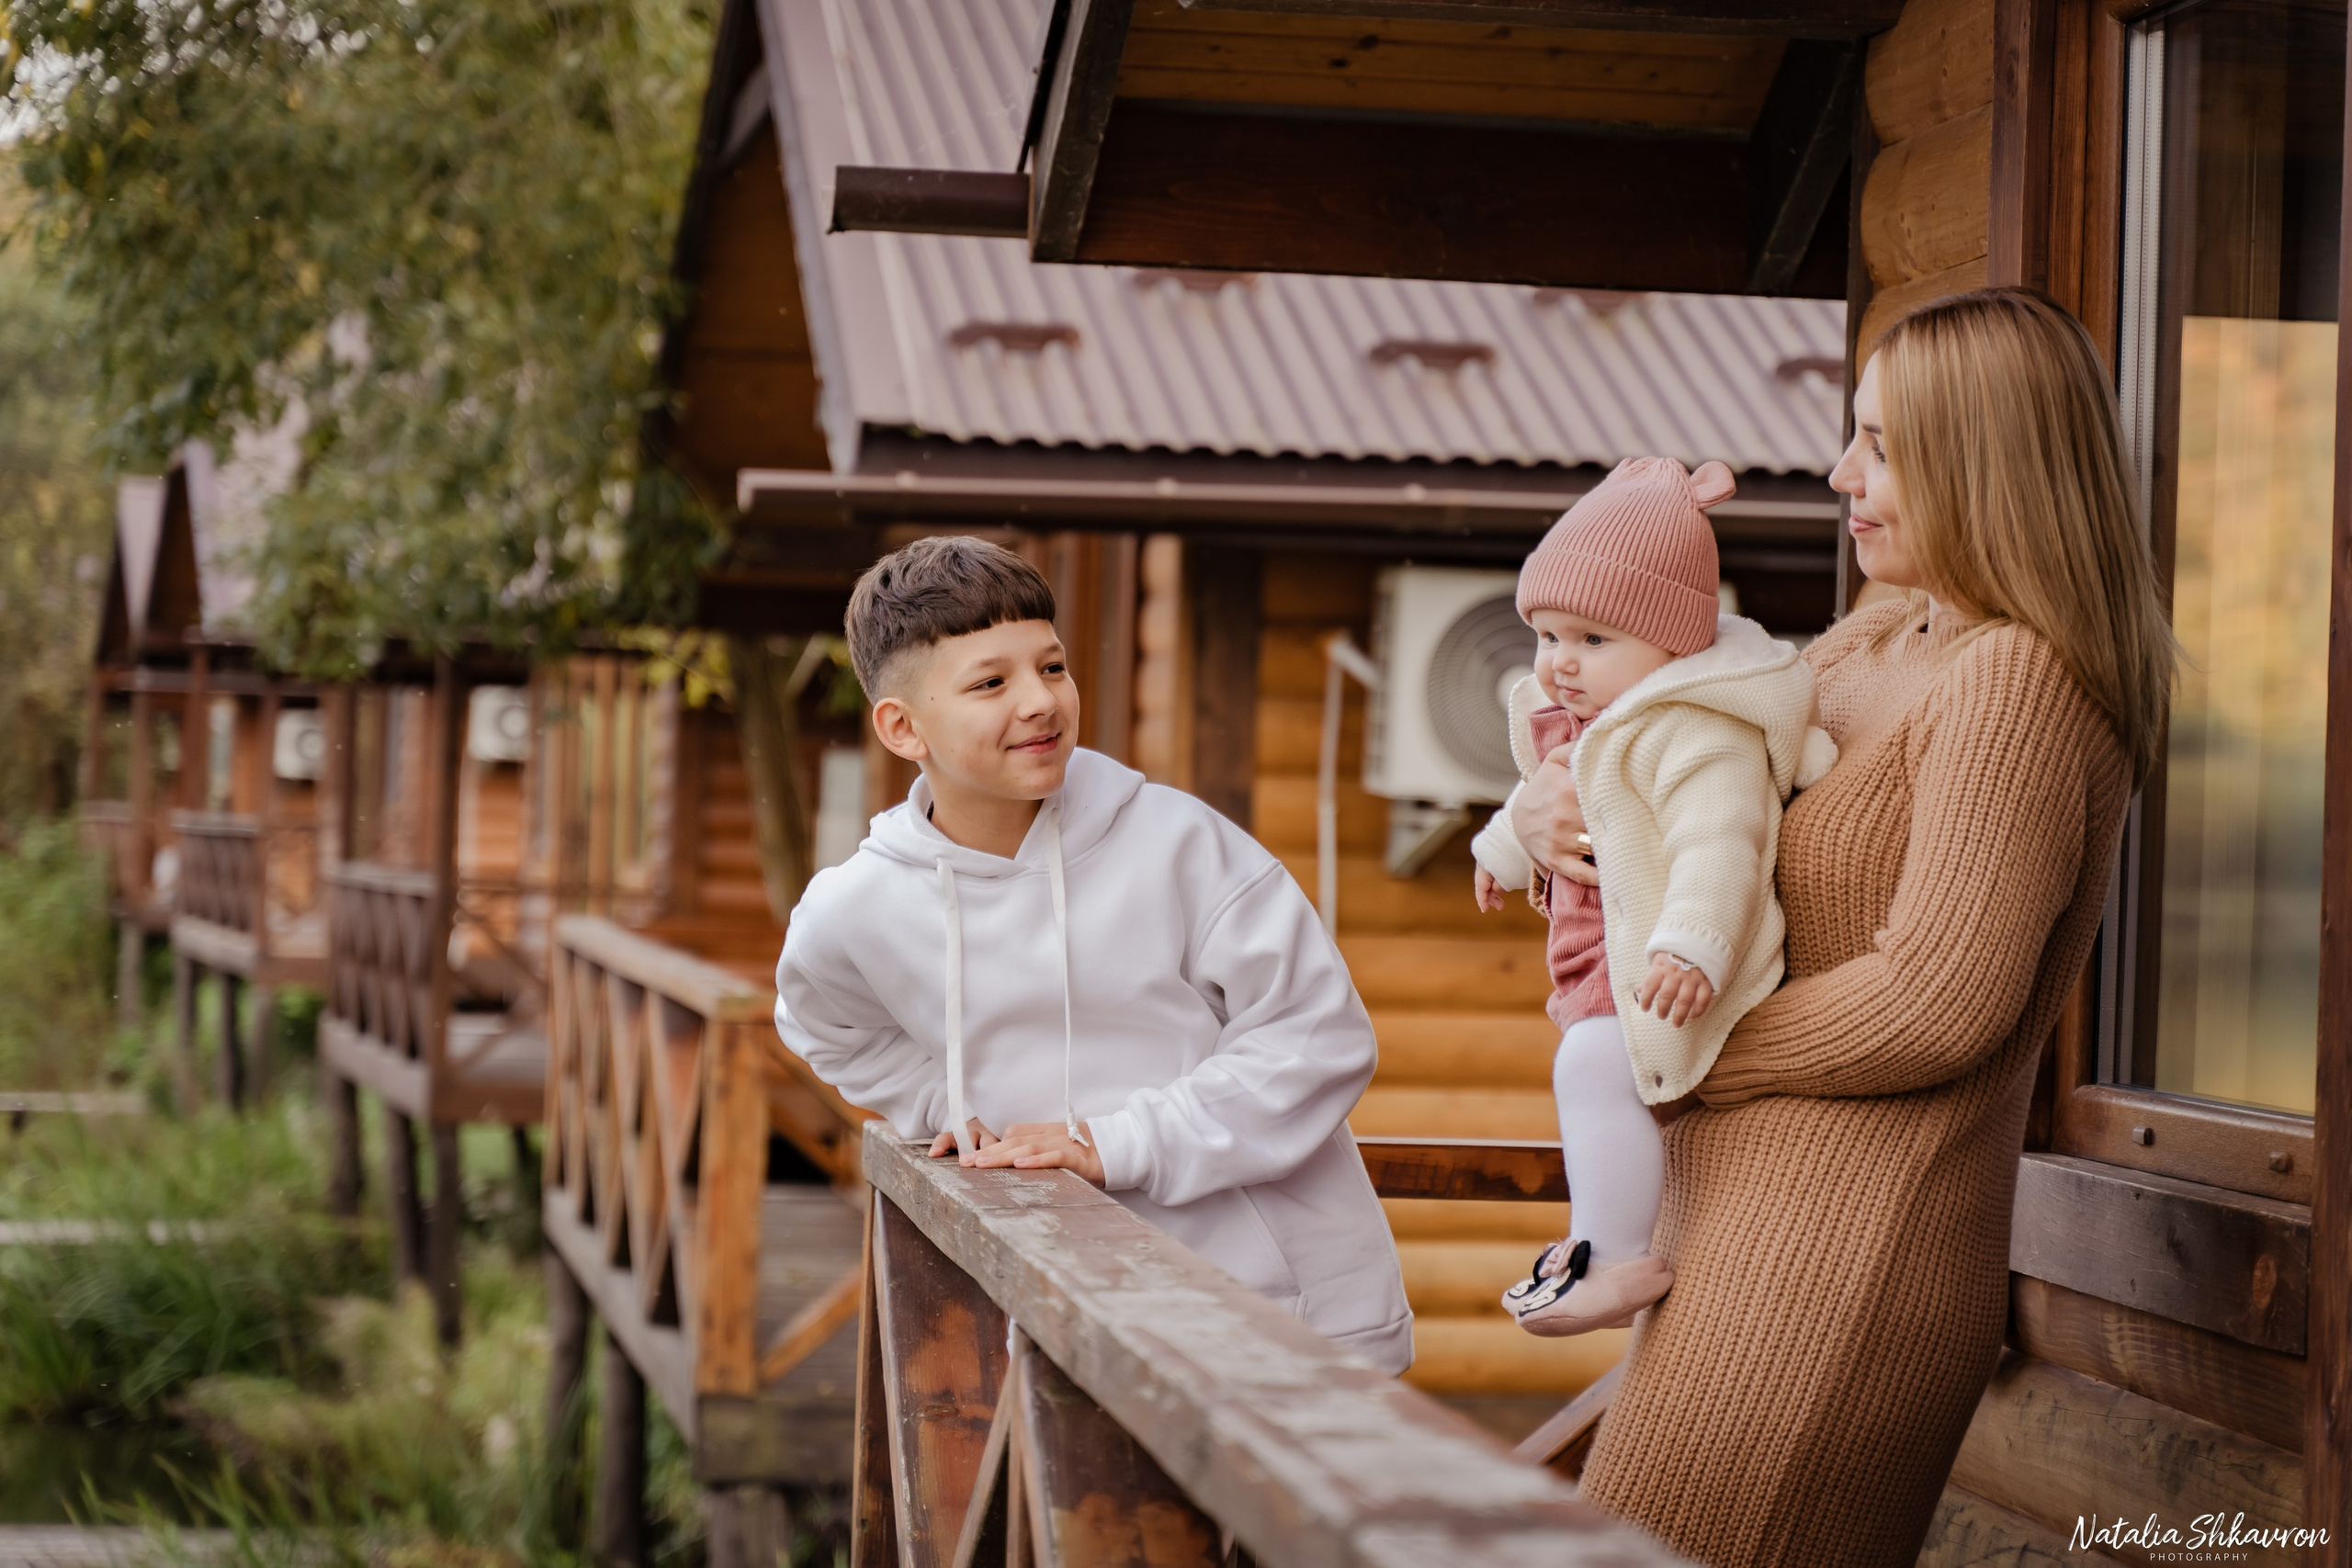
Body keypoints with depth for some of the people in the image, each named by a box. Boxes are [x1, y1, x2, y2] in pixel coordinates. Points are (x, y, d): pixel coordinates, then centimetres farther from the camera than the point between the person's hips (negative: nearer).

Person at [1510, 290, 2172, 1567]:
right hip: (1734, 1225, 10)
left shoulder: (2016, 685, -15)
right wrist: (1549, 811, 0)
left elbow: (1938, 1005, -22)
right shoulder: (1860, 652, 14)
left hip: (1839, 1264, -10)